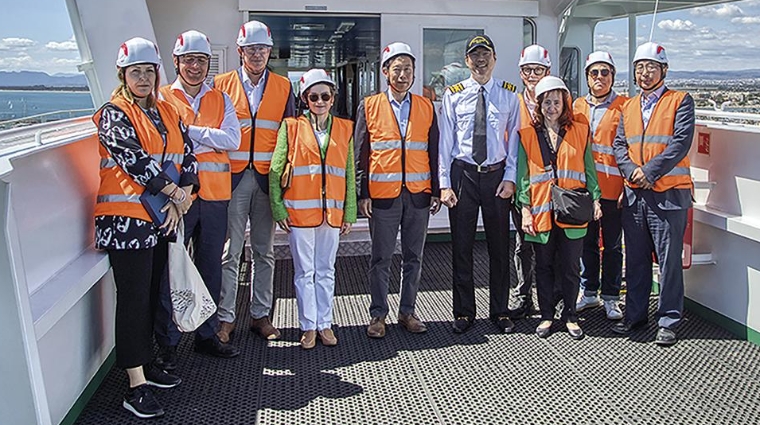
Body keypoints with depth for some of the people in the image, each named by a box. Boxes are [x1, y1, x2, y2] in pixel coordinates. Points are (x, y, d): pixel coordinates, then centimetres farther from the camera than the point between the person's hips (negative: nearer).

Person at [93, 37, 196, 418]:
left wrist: (182, 196, -7)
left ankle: (145, 364, 28)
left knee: (151, 295, 14)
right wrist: (175, 192, -13)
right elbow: (134, 160, -17)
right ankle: (136, 387, 1)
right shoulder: (114, 114, -5)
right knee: (133, 299, -4)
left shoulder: (166, 112, 14)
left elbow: (186, 155, 8)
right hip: (126, 219, -7)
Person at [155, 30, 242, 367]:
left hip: (215, 195, 3)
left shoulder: (221, 99, 13)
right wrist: (209, 138, -14)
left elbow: (232, 139, -3)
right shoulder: (163, 98, 5)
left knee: (211, 267, 11)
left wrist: (189, 131, -10)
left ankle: (207, 336, 24)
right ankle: (167, 342, 13)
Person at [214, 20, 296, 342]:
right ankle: (225, 318, 12)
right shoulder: (222, 84, 6)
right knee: (229, 252, 0)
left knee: (264, 252, 8)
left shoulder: (283, 87, 10)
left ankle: (260, 315, 20)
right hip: (232, 179, -2)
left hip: (267, 179, 2)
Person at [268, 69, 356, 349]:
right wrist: (278, 209, -6)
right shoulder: (291, 127, 2)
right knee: (304, 271, 5)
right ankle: (308, 326, 16)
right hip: (299, 211, -2)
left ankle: (325, 324, 22)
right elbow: (275, 171, 1)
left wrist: (349, 213, 6)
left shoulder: (344, 129, 9)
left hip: (332, 211, 2)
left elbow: (349, 174, 9)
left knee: (326, 271, 11)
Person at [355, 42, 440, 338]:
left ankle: (408, 311, 23)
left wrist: (436, 191, 6)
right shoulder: (369, 106, 3)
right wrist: (363, 194, -5)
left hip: (418, 194, 2)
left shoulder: (426, 108, 10)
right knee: (381, 258, 4)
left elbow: (433, 153, 11)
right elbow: (361, 154, 1)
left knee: (413, 257, 9)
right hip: (383, 194, -2)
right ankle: (378, 314, 17)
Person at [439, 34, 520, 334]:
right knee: (461, 246, 5)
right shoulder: (454, 95, 1)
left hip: (497, 175, 1)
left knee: (499, 246, 9)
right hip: (462, 174, 0)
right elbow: (445, 141, 0)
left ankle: (500, 311, 24)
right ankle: (464, 312, 20)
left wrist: (510, 178, -5)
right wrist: (444, 183, -5)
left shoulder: (508, 94, 3)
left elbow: (514, 139, 3)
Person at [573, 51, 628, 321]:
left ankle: (610, 298, 18)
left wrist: (628, 184, -11)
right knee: (587, 242, 11)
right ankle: (589, 293, 24)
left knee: (612, 245, 6)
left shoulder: (624, 106, -1)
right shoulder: (578, 106, 11)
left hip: (612, 186, -3)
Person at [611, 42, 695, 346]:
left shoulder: (680, 101, 0)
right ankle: (635, 314, 25)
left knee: (669, 260, 1)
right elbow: (619, 145, 9)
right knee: (635, 259, 12)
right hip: (633, 194, 5)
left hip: (669, 194, -5)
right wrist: (632, 171, -9)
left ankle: (669, 321, 13)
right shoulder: (628, 107, 16)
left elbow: (680, 143, -12)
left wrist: (649, 171, -17)